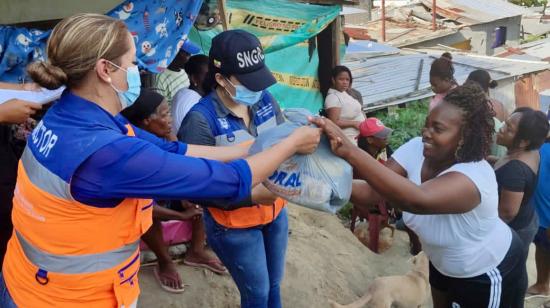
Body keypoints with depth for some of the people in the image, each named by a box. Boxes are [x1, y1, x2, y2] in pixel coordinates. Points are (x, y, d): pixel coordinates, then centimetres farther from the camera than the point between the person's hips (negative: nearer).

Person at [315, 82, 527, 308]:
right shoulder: (416, 149, -19)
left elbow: (418, 200, -59)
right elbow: (370, 192, -27)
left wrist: (349, 152, -64)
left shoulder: (473, 176, -40)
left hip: (487, 275, -6)